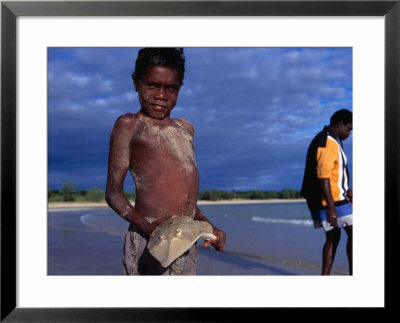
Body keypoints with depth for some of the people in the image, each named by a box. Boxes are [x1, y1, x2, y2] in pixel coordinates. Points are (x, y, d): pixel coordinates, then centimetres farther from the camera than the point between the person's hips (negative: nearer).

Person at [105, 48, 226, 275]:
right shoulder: (129, 125, 3)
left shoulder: (185, 128, 21)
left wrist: (209, 227, 13)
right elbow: (113, 192, -3)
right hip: (150, 241, -6)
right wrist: (146, 226, -19)